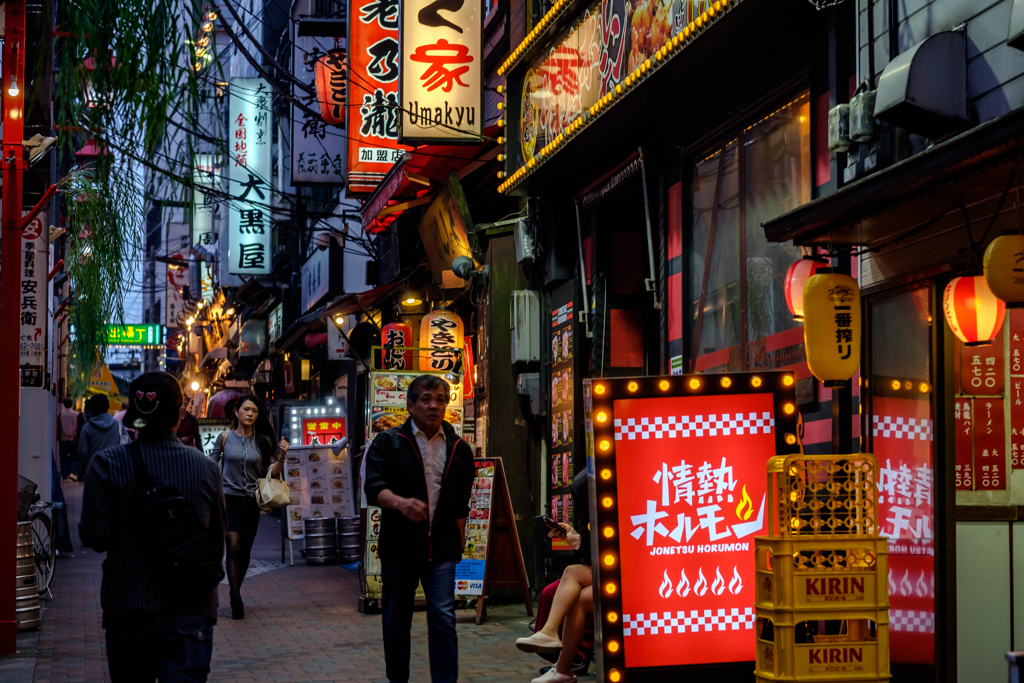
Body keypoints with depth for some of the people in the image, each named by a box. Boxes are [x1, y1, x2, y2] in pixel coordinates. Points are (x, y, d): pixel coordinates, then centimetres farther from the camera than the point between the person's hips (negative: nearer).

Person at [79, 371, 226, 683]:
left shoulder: (107, 464, -7)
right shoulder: (206, 468, -1)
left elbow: (94, 537, -8)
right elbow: (217, 541, 7)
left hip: (128, 610, 0)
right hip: (191, 611, 0)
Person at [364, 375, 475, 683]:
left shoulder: (459, 449, 12)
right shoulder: (388, 442, 2)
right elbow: (374, 487, -12)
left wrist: (458, 541, 14)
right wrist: (401, 503, -31)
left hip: (441, 549, 1)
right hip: (399, 546, -1)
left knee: (443, 620, -7)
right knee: (396, 622, 7)